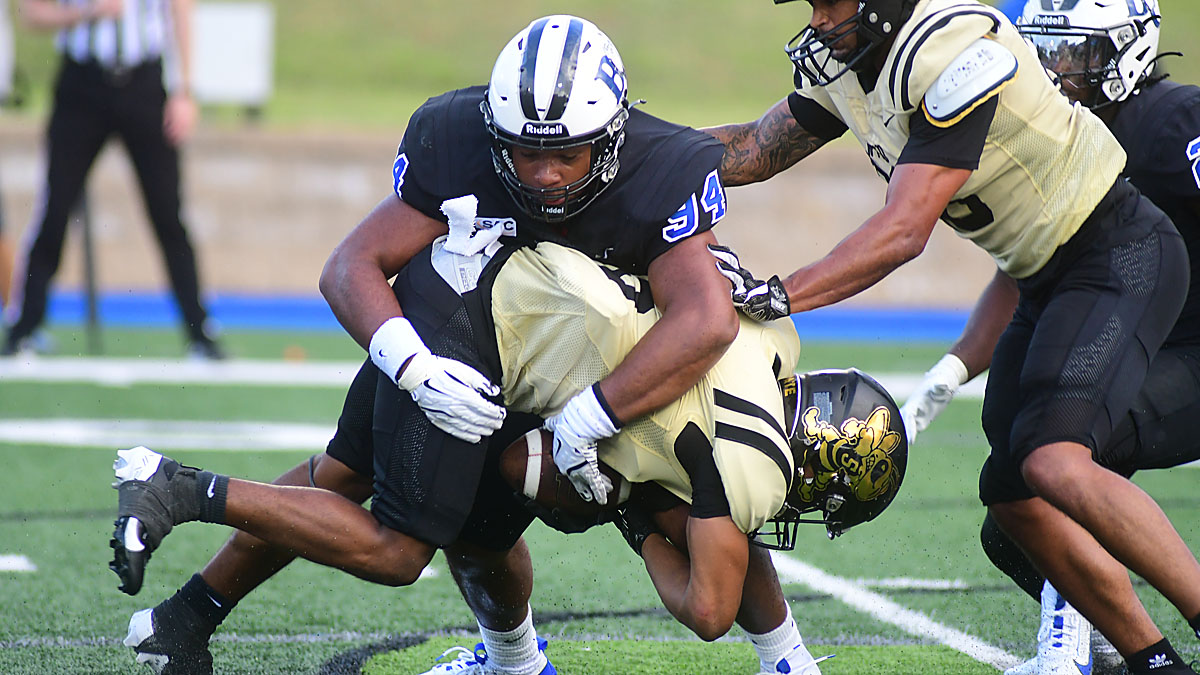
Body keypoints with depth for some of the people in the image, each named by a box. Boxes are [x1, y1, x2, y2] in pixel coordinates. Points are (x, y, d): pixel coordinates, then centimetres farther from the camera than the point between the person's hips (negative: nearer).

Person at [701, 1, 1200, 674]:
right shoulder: (839, 61, 2)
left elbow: (904, 231, -28)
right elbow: (753, 152, 13)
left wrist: (775, 295, -32)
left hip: (1120, 259, -10)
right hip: (1048, 278, 10)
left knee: (1054, 462, -26)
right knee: (1015, 497, 5)